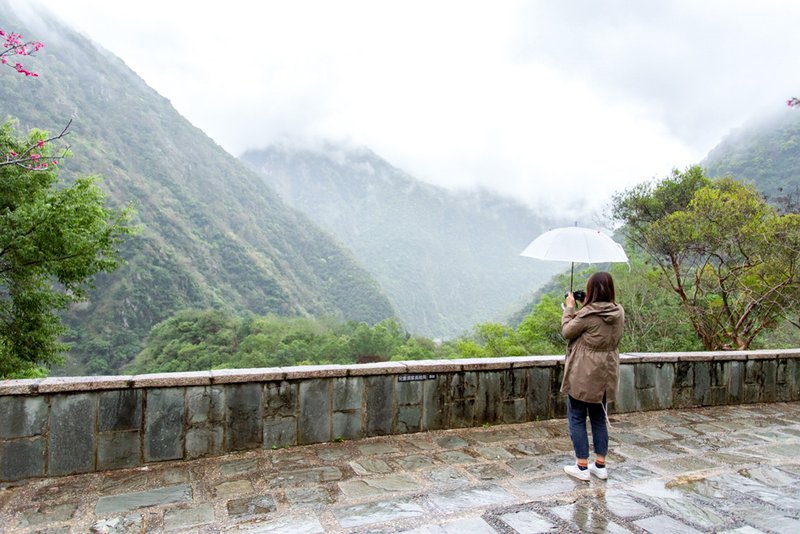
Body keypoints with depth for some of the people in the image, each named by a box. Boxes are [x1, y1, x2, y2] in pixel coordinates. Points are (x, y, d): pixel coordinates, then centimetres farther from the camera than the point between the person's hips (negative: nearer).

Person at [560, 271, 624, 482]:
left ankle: (582, 467, 12)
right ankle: (600, 465, 24)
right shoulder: (619, 312, -1)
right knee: (599, 419, 18)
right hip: (606, 375, 7)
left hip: (583, 375, -7)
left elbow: (567, 331, -9)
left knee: (577, 419, 7)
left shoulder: (587, 314, -21)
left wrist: (569, 307, 2)